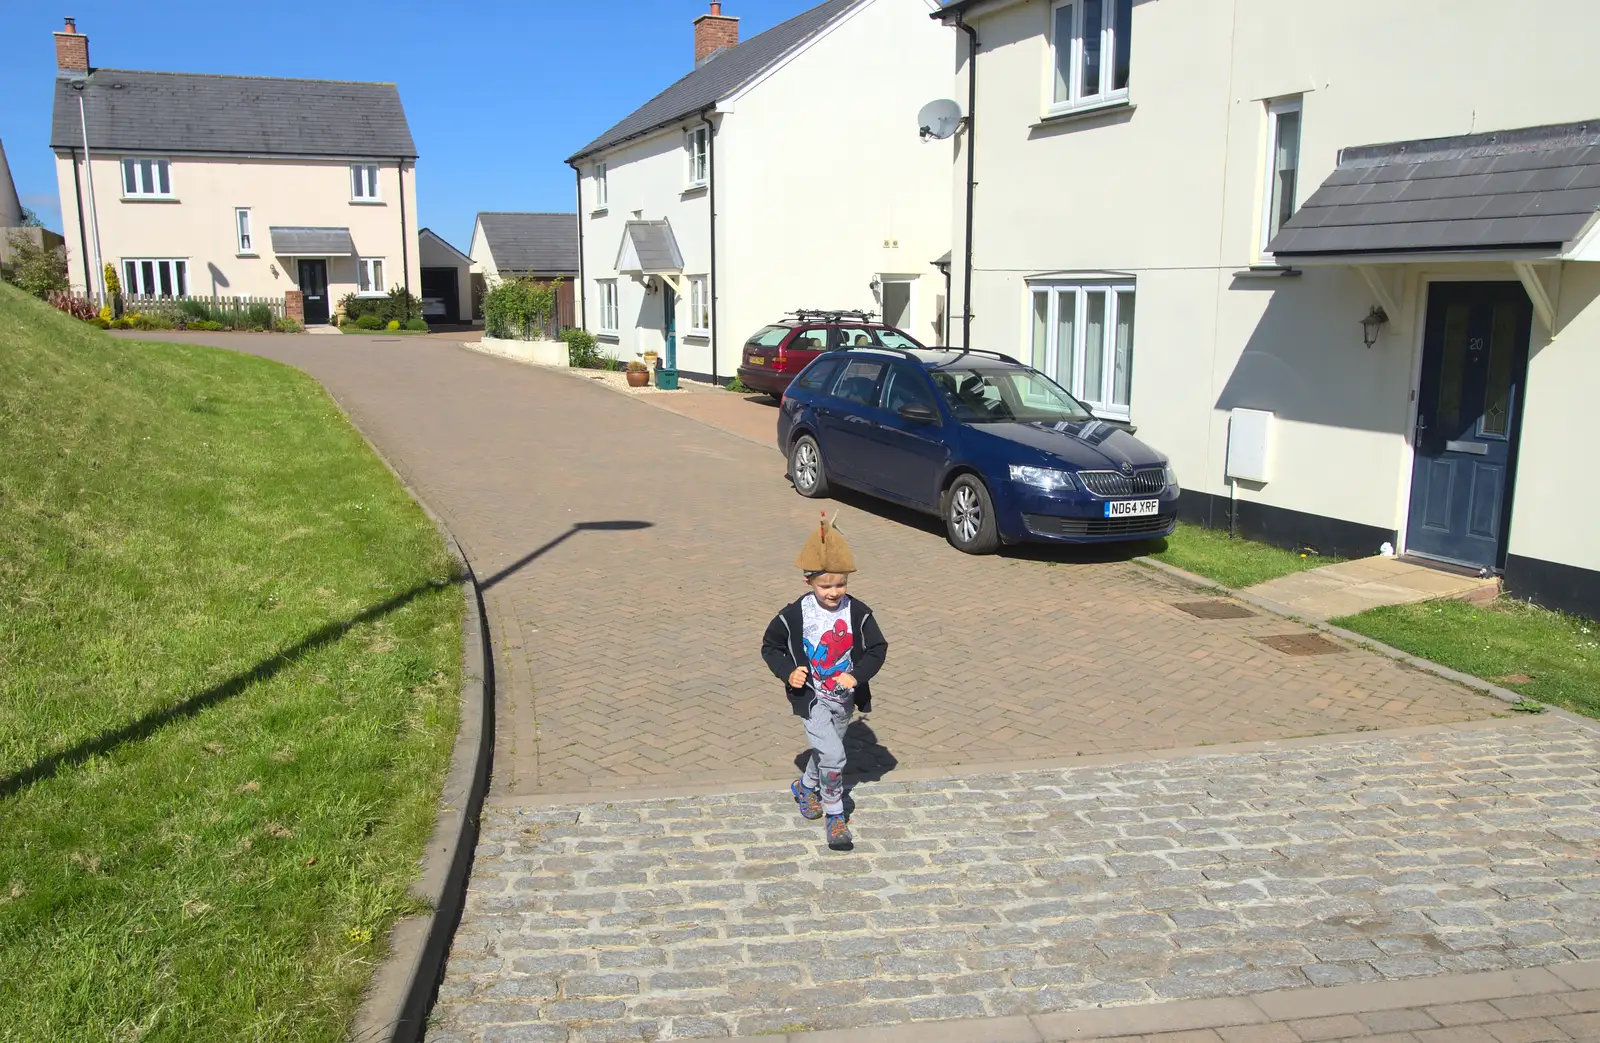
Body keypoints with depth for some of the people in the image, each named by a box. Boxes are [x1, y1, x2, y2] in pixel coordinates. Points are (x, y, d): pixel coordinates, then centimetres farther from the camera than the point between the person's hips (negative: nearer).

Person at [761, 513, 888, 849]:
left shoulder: (858, 613, -12)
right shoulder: (794, 616, -16)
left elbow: (877, 648, -5)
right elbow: (770, 646, -2)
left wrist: (857, 675, -20)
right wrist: (788, 671, -19)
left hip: (845, 698, 4)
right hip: (812, 699, -4)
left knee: (827, 750, 21)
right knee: (832, 755, -16)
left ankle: (805, 787, 51)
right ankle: (834, 815, 3)